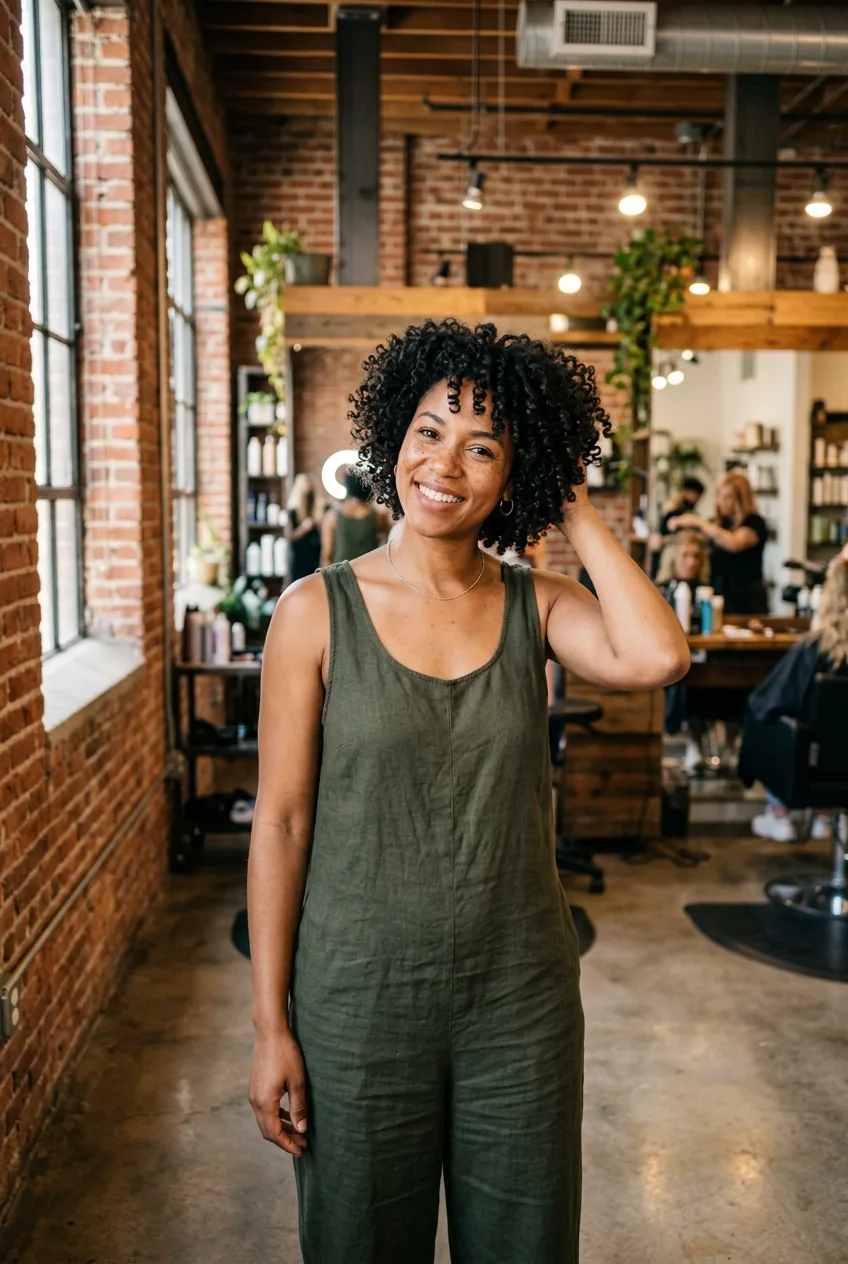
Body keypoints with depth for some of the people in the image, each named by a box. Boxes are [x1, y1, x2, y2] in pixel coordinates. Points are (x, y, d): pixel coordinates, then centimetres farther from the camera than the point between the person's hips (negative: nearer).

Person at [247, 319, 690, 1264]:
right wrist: (270, 1025, -6)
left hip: (521, 998, 2)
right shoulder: (316, 612, -8)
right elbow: (281, 821, -6)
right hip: (359, 998, -1)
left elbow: (657, 658, -23)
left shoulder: (537, 606, -2)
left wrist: (577, 513, -12)